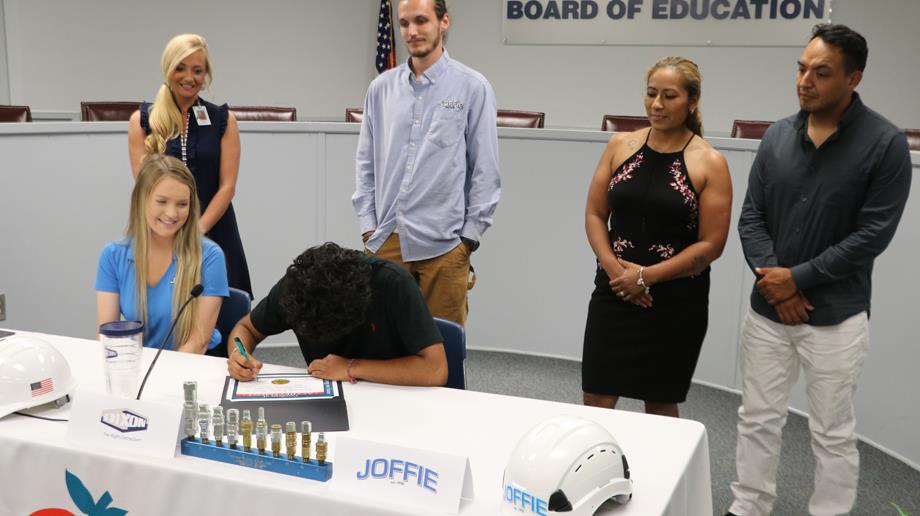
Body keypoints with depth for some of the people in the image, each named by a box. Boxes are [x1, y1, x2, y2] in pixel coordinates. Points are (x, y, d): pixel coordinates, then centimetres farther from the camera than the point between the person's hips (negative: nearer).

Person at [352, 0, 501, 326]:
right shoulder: (381, 88, 7)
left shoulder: (473, 88, -2)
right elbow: (366, 164, 11)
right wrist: (368, 226, 6)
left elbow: (485, 171, -1)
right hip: (385, 239, 3)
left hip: (443, 243, -3)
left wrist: (470, 236, -3)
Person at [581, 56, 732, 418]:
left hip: (676, 302, -2)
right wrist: (614, 269, -10)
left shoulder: (709, 163, -6)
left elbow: (711, 244, -9)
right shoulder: (621, 146, 3)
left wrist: (646, 276, -13)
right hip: (614, 292, 2)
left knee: (660, 406, 12)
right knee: (596, 401, 3)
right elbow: (594, 214, 5)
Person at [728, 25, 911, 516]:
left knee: (833, 434, 9)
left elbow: (872, 234, -13)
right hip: (767, 308, 4)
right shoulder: (777, 135, 3)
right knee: (757, 420, 14)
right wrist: (771, 278, -10)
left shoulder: (885, 143, -10)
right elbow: (751, 216, 4)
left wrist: (798, 278, -14)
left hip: (835, 317, -4)